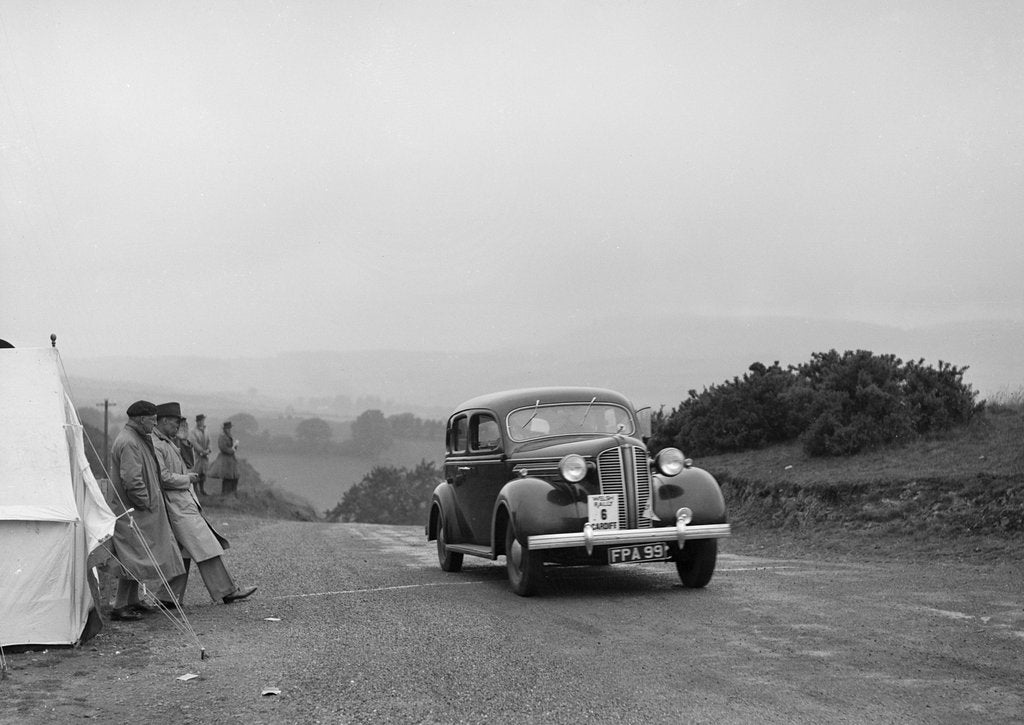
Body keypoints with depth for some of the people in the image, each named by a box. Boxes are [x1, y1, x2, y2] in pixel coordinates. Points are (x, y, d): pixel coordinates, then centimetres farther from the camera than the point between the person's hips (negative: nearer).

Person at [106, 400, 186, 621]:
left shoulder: (138, 440, 17)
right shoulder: (128, 443, -19)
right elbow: (131, 480, -25)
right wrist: (147, 503, -17)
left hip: (141, 512, 11)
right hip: (132, 512, -11)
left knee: (138, 557, 17)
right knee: (133, 558, -9)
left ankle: (133, 601, 27)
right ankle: (119, 607, -6)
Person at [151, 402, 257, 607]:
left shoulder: (167, 443, 18)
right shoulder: (155, 446, -15)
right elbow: (164, 478, -21)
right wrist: (187, 478, -9)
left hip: (186, 502, 11)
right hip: (178, 506, -11)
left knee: (182, 552, 10)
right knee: (205, 548, -7)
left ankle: (169, 597, 12)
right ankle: (225, 591, -3)